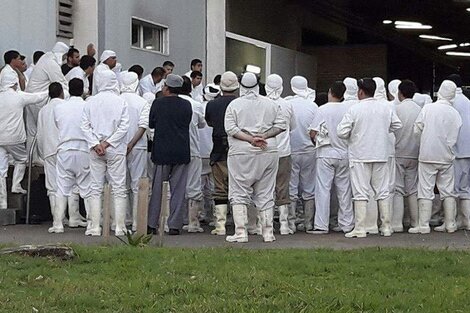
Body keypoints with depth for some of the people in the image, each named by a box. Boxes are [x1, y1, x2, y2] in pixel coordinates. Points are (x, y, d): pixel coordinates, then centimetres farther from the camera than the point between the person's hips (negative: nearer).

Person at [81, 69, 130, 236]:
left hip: (95, 151, 2)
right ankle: (120, 227, -1)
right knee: (119, 188, 2)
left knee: (96, 188, 6)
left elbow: (85, 125, -3)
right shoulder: (120, 101, -3)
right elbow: (124, 126, -9)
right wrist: (108, 143, -8)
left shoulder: (90, 102, 2)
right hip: (116, 150, -2)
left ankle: (94, 227, 4)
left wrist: (96, 144, -7)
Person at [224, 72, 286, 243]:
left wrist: (250, 139, -12)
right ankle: (268, 232, 8)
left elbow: (230, 129, -9)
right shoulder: (270, 104, 8)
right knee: (266, 194, 9)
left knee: (239, 193, 3)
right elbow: (281, 125, 3)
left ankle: (241, 232, -4)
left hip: (241, 153, -3)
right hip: (269, 151, 3)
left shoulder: (234, 105, 0)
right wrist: (264, 136, -5)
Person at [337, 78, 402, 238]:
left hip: (360, 156, -4)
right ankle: (386, 227, 12)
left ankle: (360, 228, -3)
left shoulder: (354, 109, -12)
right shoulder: (386, 107, 2)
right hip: (381, 155, 4)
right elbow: (397, 125, 12)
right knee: (383, 192, 11)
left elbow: (342, 132, -12)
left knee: (361, 193, -1)